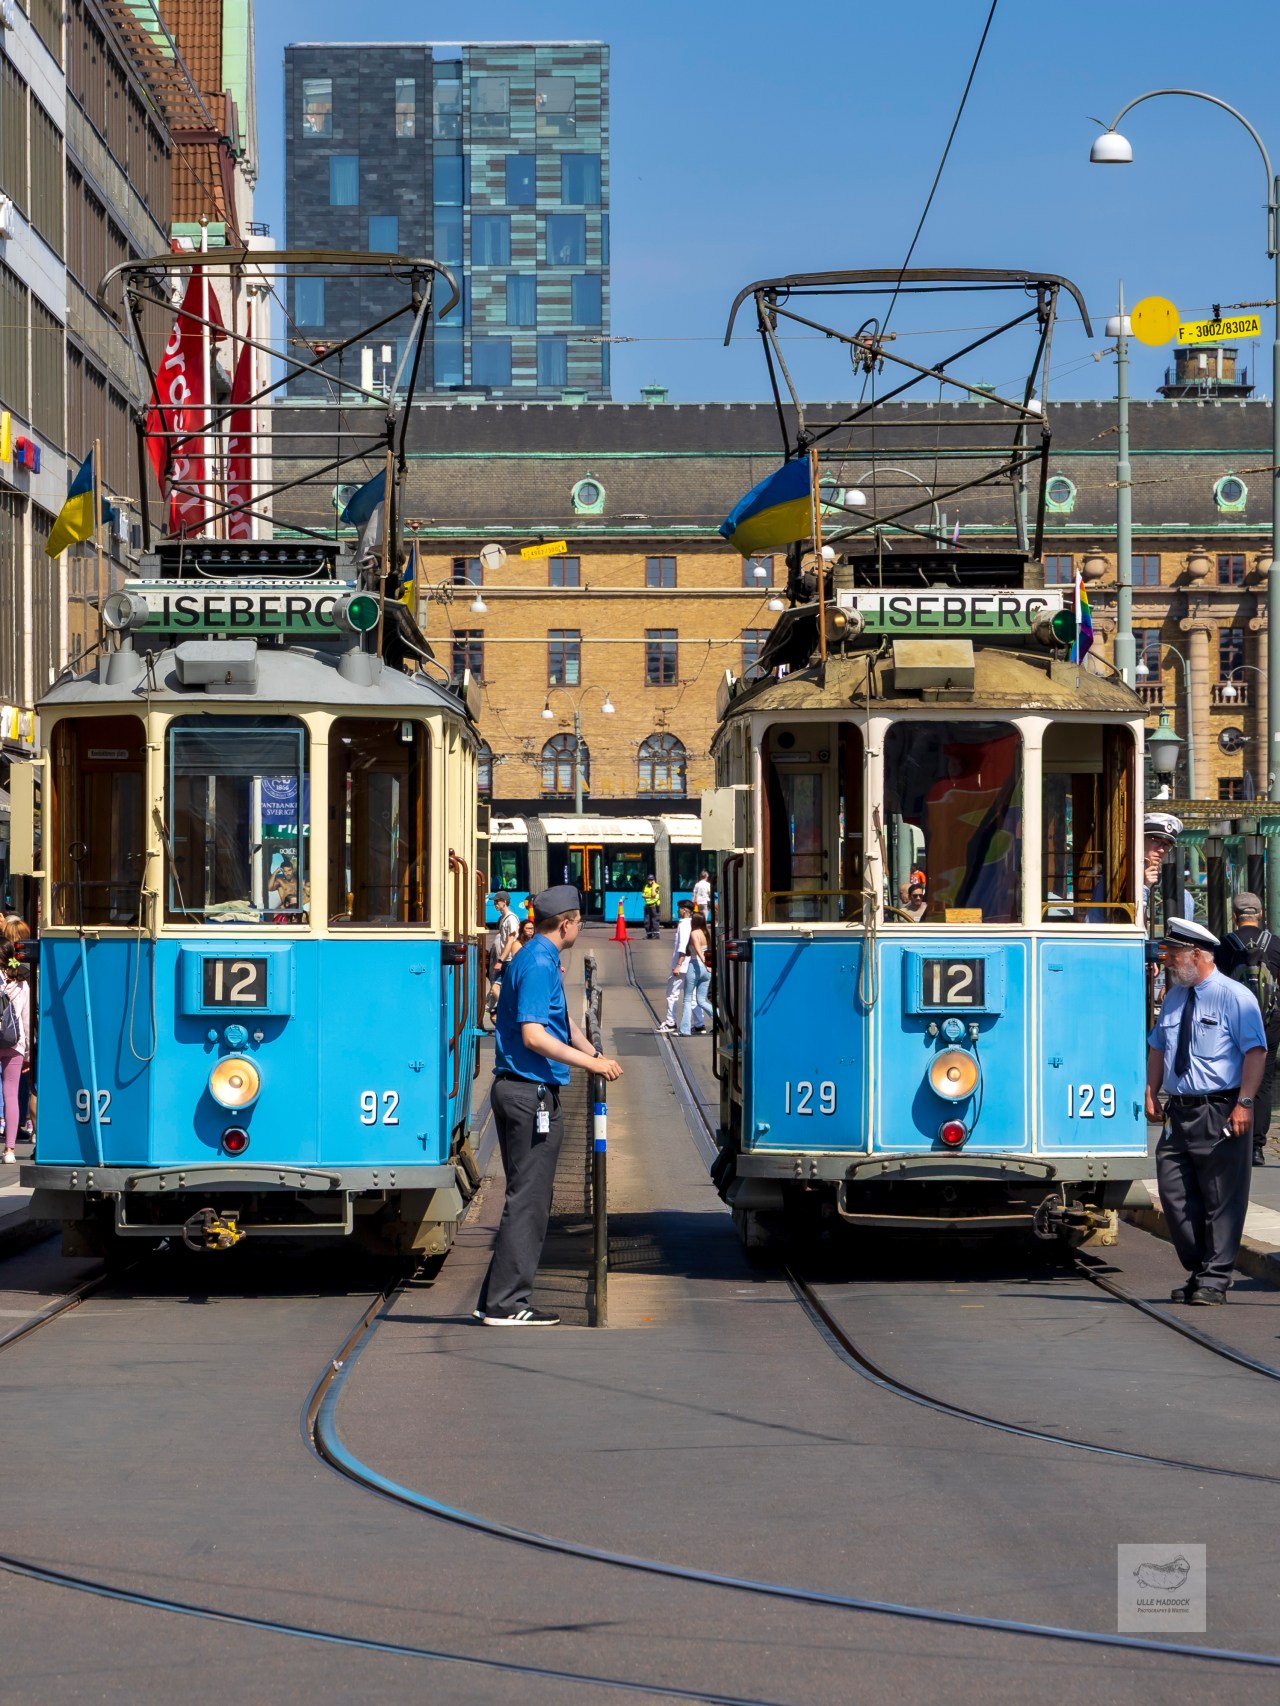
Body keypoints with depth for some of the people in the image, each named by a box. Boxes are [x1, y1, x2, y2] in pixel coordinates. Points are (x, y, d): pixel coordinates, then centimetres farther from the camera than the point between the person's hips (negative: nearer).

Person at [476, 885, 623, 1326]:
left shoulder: (540, 960, 17)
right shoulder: (539, 964, -16)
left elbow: (562, 1022, 27)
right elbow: (534, 1036, -23)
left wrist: (596, 1055, 17)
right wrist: (591, 1062, -20)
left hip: (517, 1091, 11)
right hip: (531, 1094, -11)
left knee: (527, 1197, 14)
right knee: (528, 1198, -7)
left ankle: (498, 1298, 16)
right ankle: (505, 1304, -5)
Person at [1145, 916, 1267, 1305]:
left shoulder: (1234, 996, -6)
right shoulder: (1173, 999, 16)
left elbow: (1255, 1051, -11)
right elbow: (1157, 1049, 23)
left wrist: (1244, 1102, -19)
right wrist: (1151, 1093, 9)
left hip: (1221, 1114, -7)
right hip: (1180, 1114, 7)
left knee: (1222, 1200, -2)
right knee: (1175, 1196, 5)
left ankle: (1214, 1279, 3)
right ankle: (1197, 1271, 18)